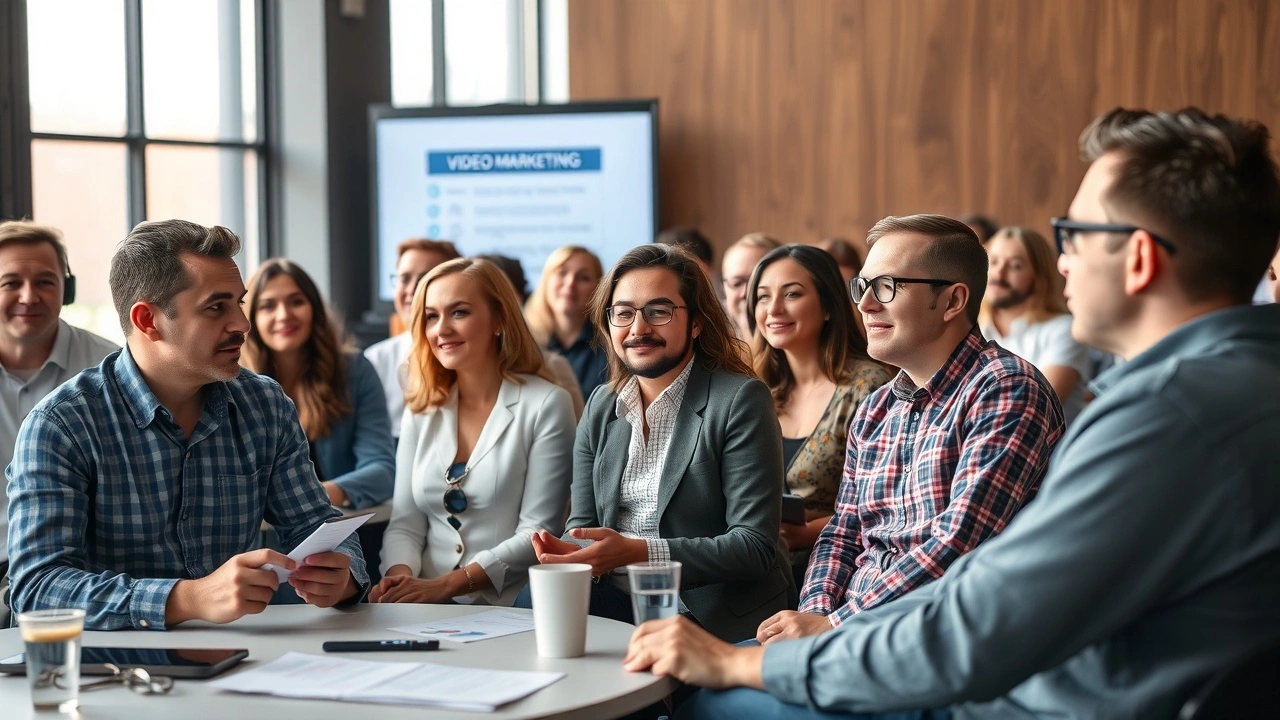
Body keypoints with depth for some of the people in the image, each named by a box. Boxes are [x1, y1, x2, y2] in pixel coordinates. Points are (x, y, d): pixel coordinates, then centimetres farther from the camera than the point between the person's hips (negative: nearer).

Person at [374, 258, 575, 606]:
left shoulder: (546, 405, -3)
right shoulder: (422, 410, 13)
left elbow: (538, 534, -8)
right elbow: (405, 523, 10)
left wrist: (446, 584, -18)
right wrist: (398, 575, -12)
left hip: (509, 609, -4)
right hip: (429, 614, 4)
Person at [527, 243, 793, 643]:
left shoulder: (740, 400, -8)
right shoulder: (600, 407, 13)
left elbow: (755, 546, -14)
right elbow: (584, 523, 14)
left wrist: (635, 552, -26)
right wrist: (569, 552, -13)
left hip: (716, 616, -6)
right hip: (617, 601, 6)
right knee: (532, 603, -25)